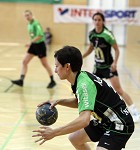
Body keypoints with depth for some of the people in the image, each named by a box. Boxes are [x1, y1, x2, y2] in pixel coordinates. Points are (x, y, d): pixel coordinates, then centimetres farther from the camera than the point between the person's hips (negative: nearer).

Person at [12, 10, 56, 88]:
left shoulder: (36, 23, -18)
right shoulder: (29, 24, 8)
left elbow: (40, 35, -29)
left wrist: (31, 42, -32)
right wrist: (31, 44, 17)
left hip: (40, 44, -8)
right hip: (33, 45, 8)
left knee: (45, 64, 1)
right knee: (24, 61, -1)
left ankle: (52, 81, 14)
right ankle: (21, 80, -2)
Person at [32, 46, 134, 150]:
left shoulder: (84, 84, -27)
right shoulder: (81, 77, -1)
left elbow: (84, 120, -38)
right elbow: (79, 102, 18)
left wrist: (54, 132, -34)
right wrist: (58, 101, 2)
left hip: (120, 125, -10)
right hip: (105, 120, 10)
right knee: (74, 138, 19)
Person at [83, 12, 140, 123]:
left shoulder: (107, 34, -20)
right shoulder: (92, 34, -2)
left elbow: (116, 49, -13)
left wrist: (115, 62, -26)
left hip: (109, 66, -6)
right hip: (98, 66, 6)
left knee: (118, 90, -12)